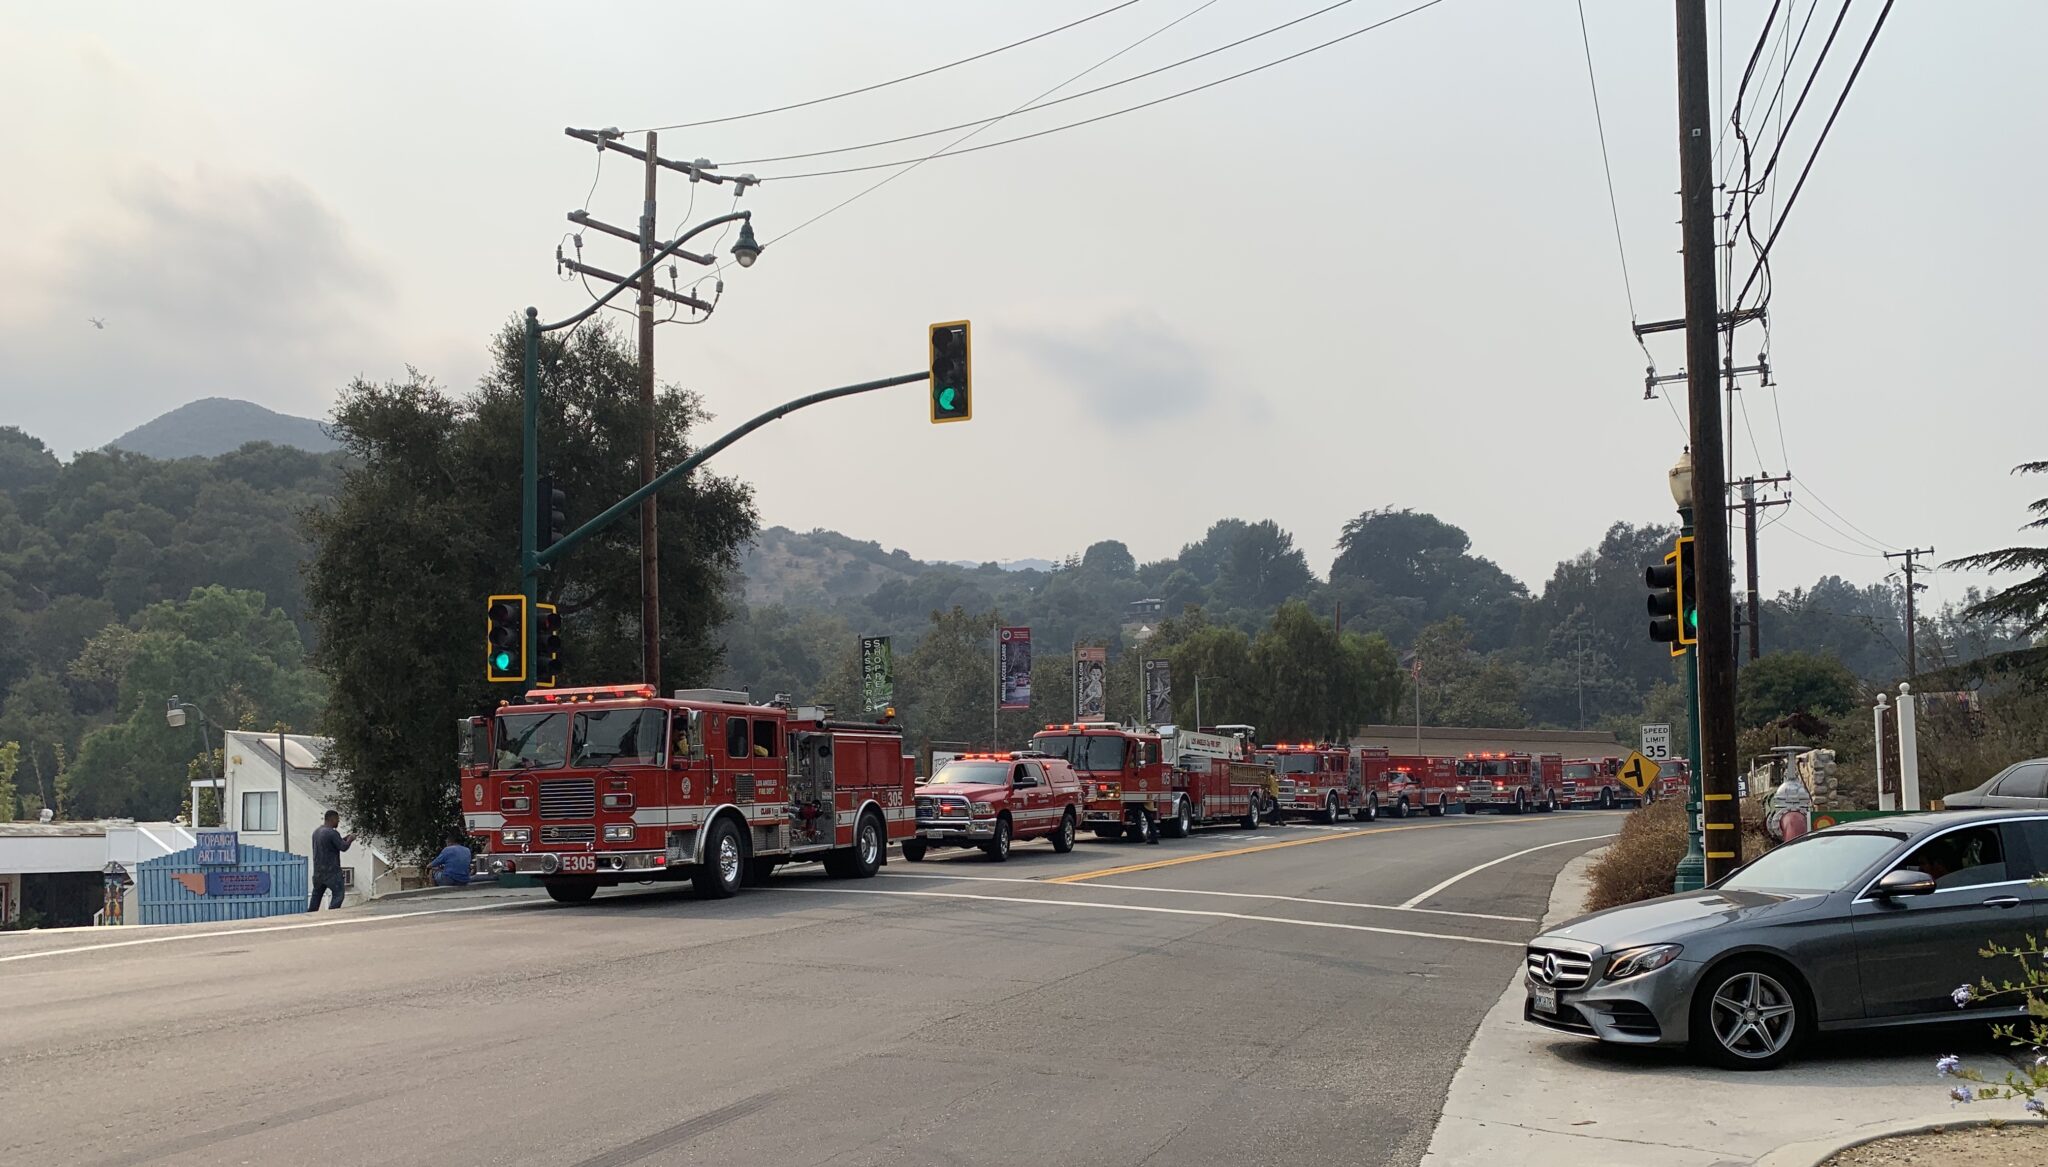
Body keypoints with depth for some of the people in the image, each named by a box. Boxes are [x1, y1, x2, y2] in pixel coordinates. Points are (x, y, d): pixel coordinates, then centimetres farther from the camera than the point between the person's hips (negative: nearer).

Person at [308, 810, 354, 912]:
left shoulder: (316, 831, 11)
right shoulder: (332, 833, -16)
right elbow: (343, 847, -15)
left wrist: (345, 838, 18)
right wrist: (350, 839, 4)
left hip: (318, 870, 8)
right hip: (331, 871, -8)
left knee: (316, 894, 18)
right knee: (338, 894, -4)